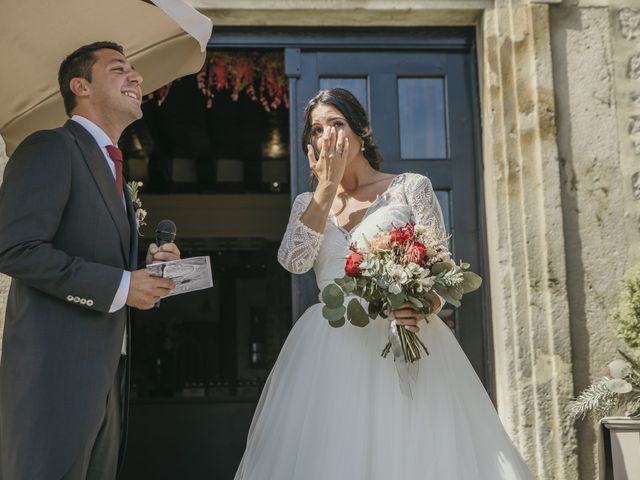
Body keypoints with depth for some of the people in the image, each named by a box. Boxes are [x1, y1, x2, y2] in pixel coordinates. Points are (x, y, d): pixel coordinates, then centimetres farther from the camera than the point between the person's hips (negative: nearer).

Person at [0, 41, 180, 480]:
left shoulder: (112, 169, 21)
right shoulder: (51, 148, -8)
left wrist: (147, 264, 5)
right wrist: (120, 285, -18)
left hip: (105, 372, 9)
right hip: (56, 370, -9)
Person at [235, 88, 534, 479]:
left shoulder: (409, 188, 6)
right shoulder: (309, 203, 16)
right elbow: (294, 260, -4)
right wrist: (327, 184, -3)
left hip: (401, 344, -2)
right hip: (329, 349, 3)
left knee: (410, 447, -8)